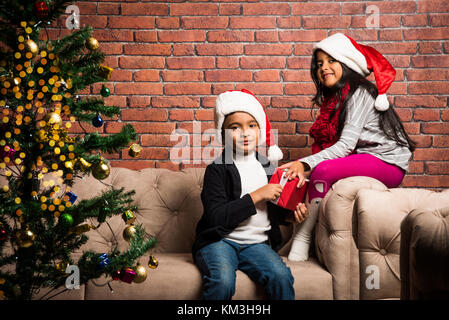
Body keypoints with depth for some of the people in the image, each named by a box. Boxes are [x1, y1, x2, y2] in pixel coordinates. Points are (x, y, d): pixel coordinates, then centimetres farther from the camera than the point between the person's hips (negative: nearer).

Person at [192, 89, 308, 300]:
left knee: (281, 277, -23)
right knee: (222, 281, -32)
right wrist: (257, 196, -15)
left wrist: (289, 215, 3)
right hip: (219, 241, -4)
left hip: (256, 243, 4)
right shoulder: (217, 170, -4)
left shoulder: (266, 167, 13)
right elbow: (216, 217, -17)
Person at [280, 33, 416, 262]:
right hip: (362, 159, 9)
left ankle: (303, 237, -21)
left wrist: (306, 163, -31)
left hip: (388, 162, -9)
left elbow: (345, 145, -22)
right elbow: (329, 144, 5)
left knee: (323, 170, -29)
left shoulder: (360, 93, -13)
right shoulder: (334, 98, 13)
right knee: (308, 172, -9)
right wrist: (303, 166, -13)